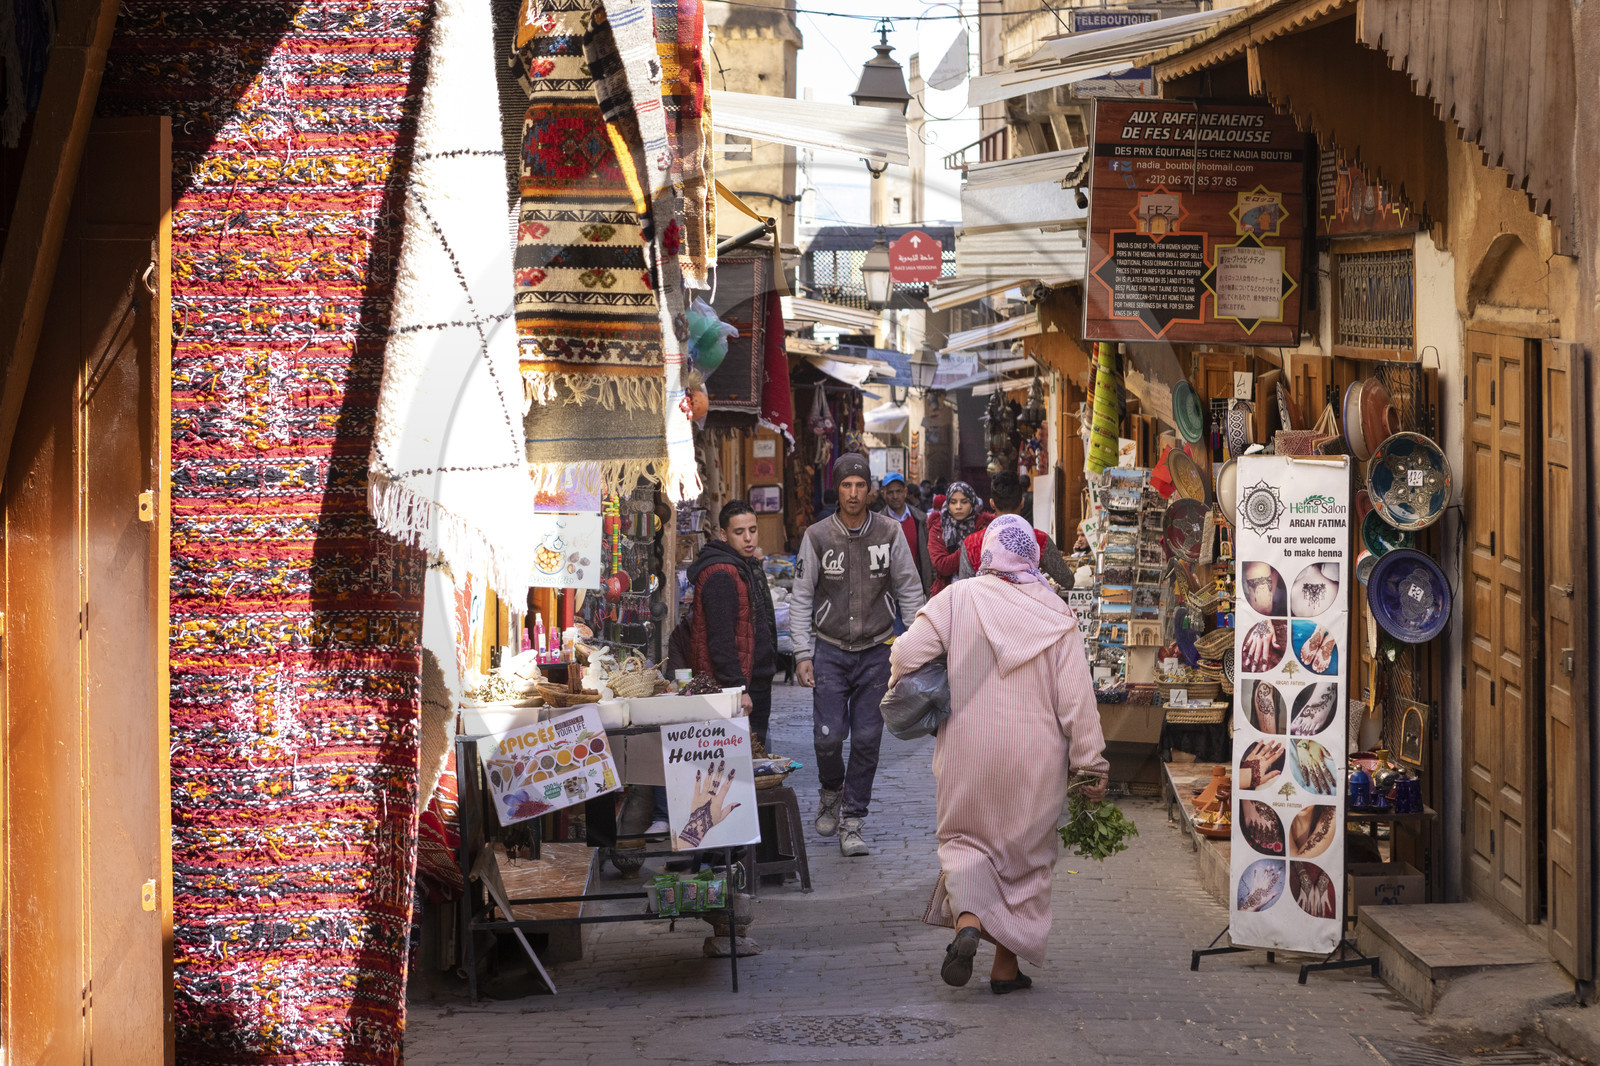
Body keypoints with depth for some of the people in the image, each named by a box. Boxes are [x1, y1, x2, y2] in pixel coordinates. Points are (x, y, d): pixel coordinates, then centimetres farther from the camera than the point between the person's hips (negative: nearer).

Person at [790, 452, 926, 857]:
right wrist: (803, 653, -6)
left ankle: (852, 823, 9)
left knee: (867, 739, -1)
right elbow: (800, 598, 1)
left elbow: (909, 591, 5)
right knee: (829, 736, -8)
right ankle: (831, 792, 24)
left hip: (876, 652, 1)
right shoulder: (817, 537, -3)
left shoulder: (889, 533, -1)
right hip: (829, 649, -1)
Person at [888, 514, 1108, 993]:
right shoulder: (1055, 614, -4)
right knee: (1026, 852, 14)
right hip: (1035, 758, 1)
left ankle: (967, 921, -15)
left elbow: (906, 654, -12)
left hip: (968, 752, -1)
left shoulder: (957, 600, -6)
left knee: (965, 838, 14)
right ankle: (1007, 963, 16)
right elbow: (1077, 698, -5)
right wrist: (1091, 765, 1)